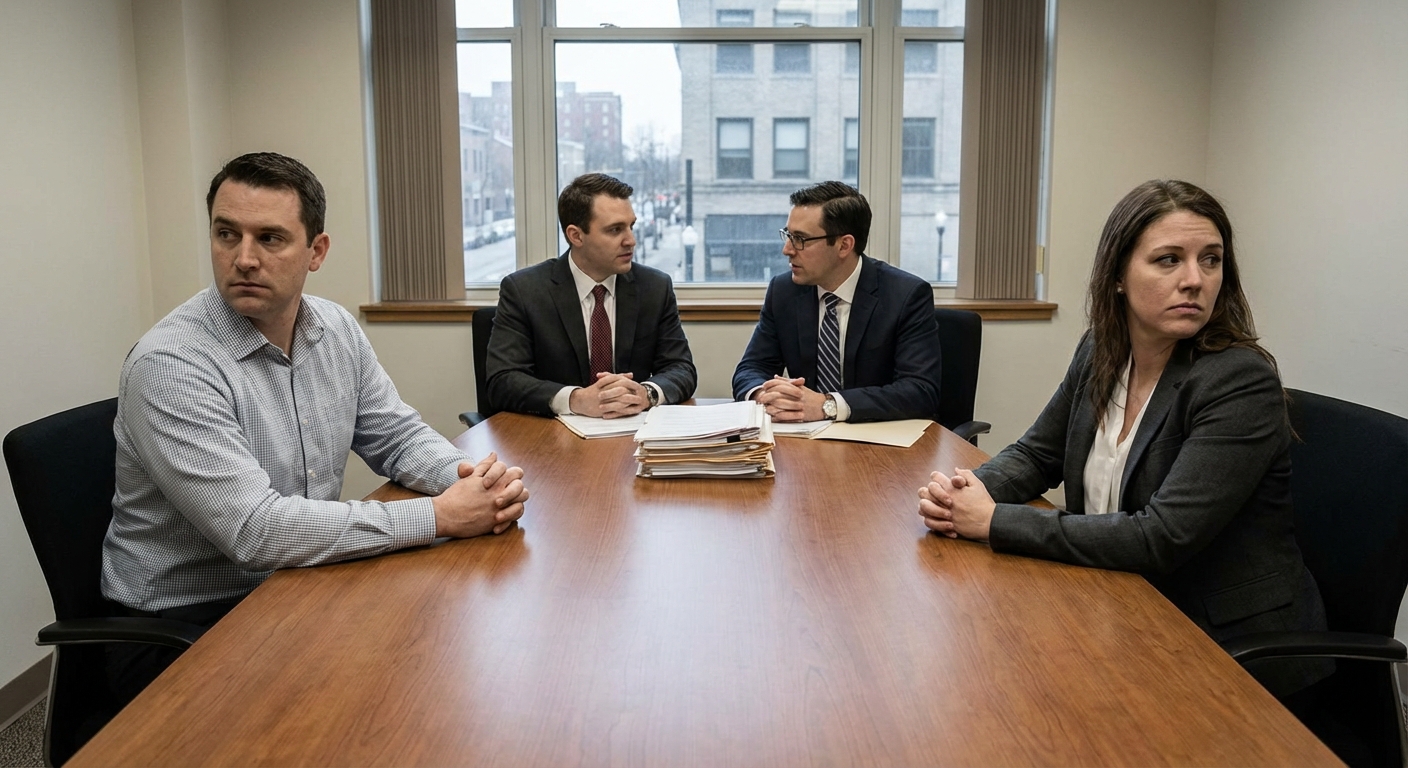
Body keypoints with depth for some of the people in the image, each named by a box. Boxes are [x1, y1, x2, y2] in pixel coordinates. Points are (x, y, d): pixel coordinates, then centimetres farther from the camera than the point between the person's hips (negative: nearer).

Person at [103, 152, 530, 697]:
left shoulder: (337, 330, 0)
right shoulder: (169, 364, -23)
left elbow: (397, 436, 9)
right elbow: (255, 530, -29)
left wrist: (471, 478, -14)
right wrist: (440, 516, -27)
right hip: (179, 629, -6)